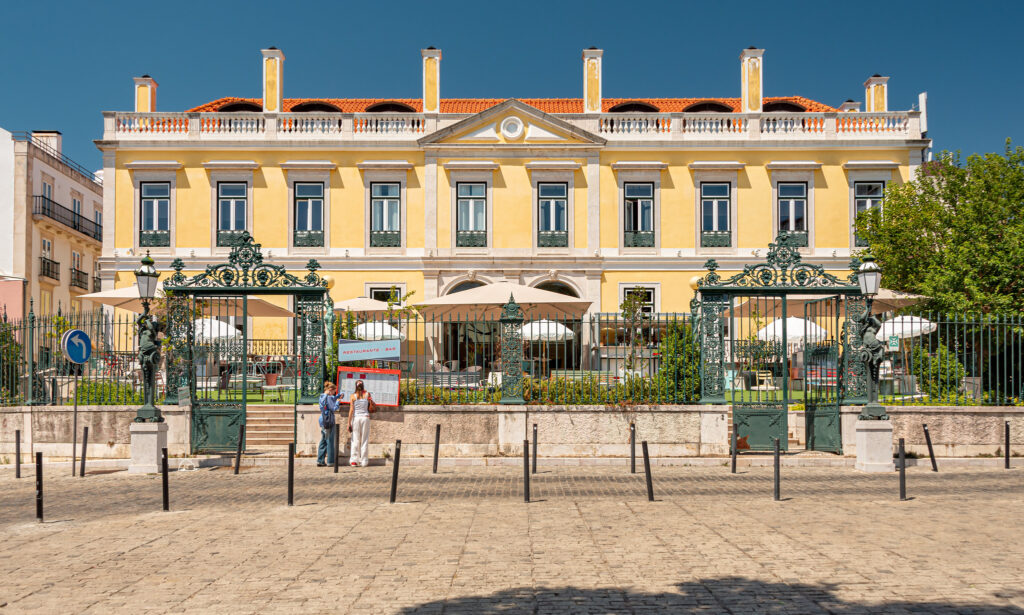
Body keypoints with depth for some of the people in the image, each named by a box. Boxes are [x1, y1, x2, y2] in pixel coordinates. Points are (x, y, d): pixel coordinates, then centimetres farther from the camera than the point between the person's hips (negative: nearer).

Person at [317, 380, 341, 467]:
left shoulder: (322, 396, 11)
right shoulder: (329, 397, -15)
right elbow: (334, 408, -17)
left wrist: (338, 396, 14)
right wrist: (338, 401, -4)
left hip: (322, 420, 9)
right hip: (329, 421, -9)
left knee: (323, 441, 13)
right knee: (330, 441, 0)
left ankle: (320, 461, 14)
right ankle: (330, 461, 6)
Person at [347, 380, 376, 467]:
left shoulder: (353, 396, -1)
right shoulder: (367, 394, 1)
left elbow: (351, 410, -5)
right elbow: (372, 405, 18)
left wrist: (349, 423, -2)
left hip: (356, 418, 0)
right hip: (365, 417, 0)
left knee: (355, 439, 4)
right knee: (364, 439, 4)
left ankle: (354, 460, 3)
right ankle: (363, 461, 4)